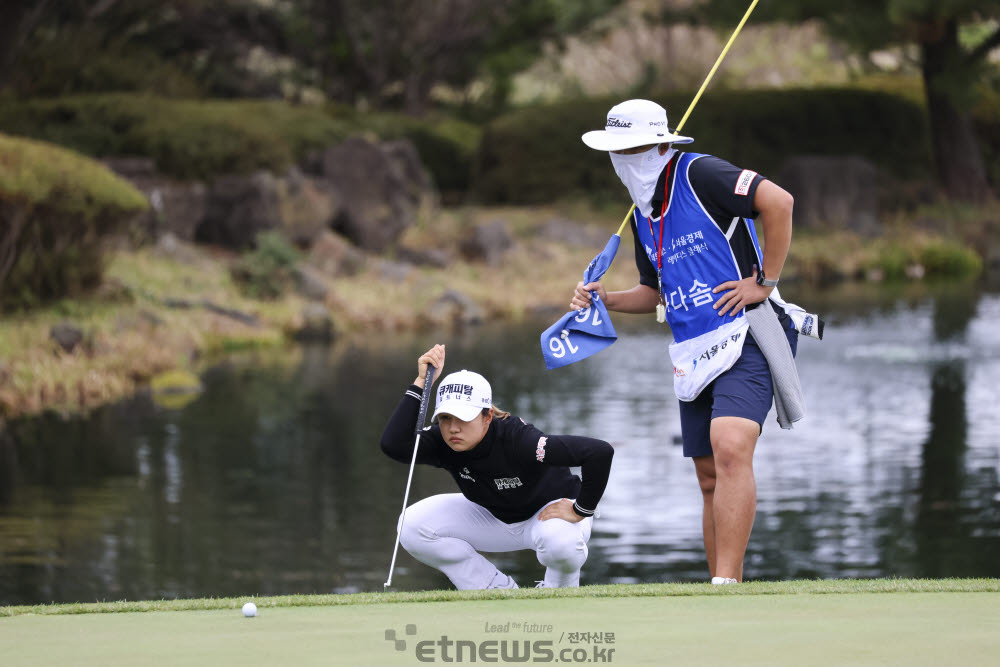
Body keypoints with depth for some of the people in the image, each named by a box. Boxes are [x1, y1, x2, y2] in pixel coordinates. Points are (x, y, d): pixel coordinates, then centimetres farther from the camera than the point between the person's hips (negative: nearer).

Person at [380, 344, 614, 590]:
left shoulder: (518, 440, -36)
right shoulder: (443, 443, -21)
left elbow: (601, 451, -42)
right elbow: (393, 444, -40)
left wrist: (580, 511, -31)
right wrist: (421, 382, -38)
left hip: (553, 509, -5)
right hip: (494, 516, 5)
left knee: (559, 540, -42)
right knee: (412, 526, -14)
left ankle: (560, 589, -4)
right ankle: (500, 591, 0)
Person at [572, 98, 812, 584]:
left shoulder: (699, 175, -9)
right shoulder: (644, 215, 17)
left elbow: (778, 201, -21)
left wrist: (765, 283, -18)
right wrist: (604, 300, 9)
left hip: (745, 339, -9)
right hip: (694, 355, 9)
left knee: (731, 449, -26)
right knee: (710, 480, 9)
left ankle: (725, 584, -31)